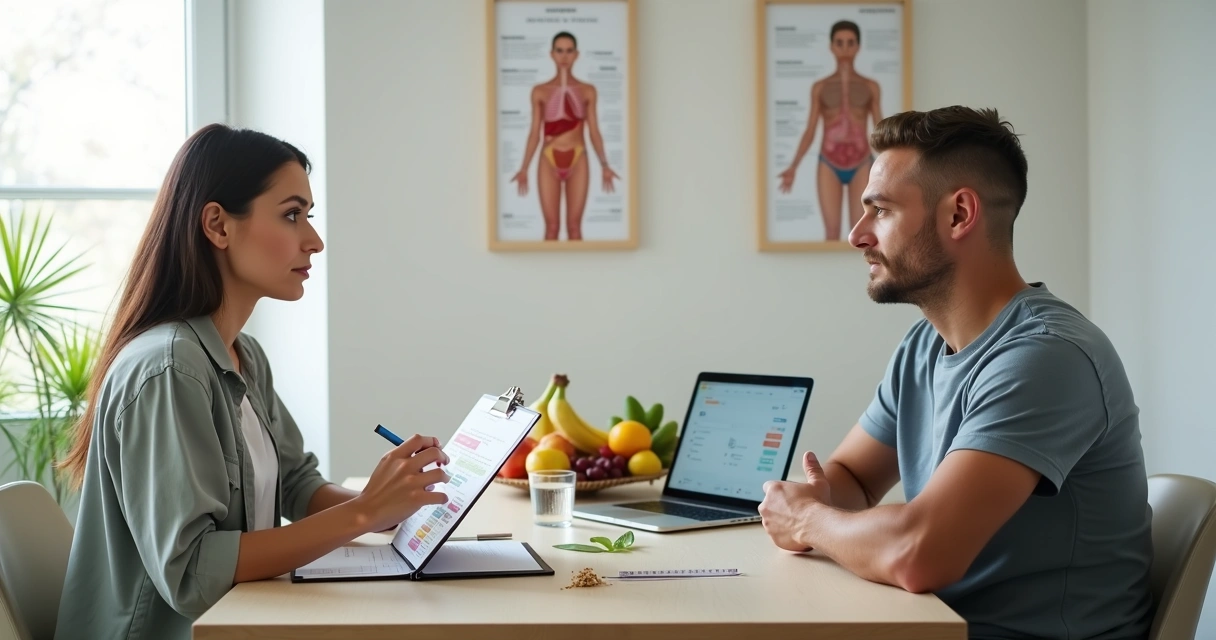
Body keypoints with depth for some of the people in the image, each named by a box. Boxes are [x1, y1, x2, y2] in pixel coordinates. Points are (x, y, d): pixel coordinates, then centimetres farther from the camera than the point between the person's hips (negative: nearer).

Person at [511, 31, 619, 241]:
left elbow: (594, 131, 6)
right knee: (552, 226, -1)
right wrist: (524, 169, 0)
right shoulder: (540, 91, 5)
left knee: (574, 225, 0)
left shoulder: (588, 91, 6)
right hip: (549, 162, 0)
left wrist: (604, 165, -2)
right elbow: (535, 133, 6)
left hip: (577, 161, 0)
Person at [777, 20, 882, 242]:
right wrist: (793, 166, -3)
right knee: (832, 231, -6)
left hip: (861, 165, 0)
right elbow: (810, 131, 7)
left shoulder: (871, 87, 7)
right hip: (829, 166, 0)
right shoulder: (819, 88, 7)